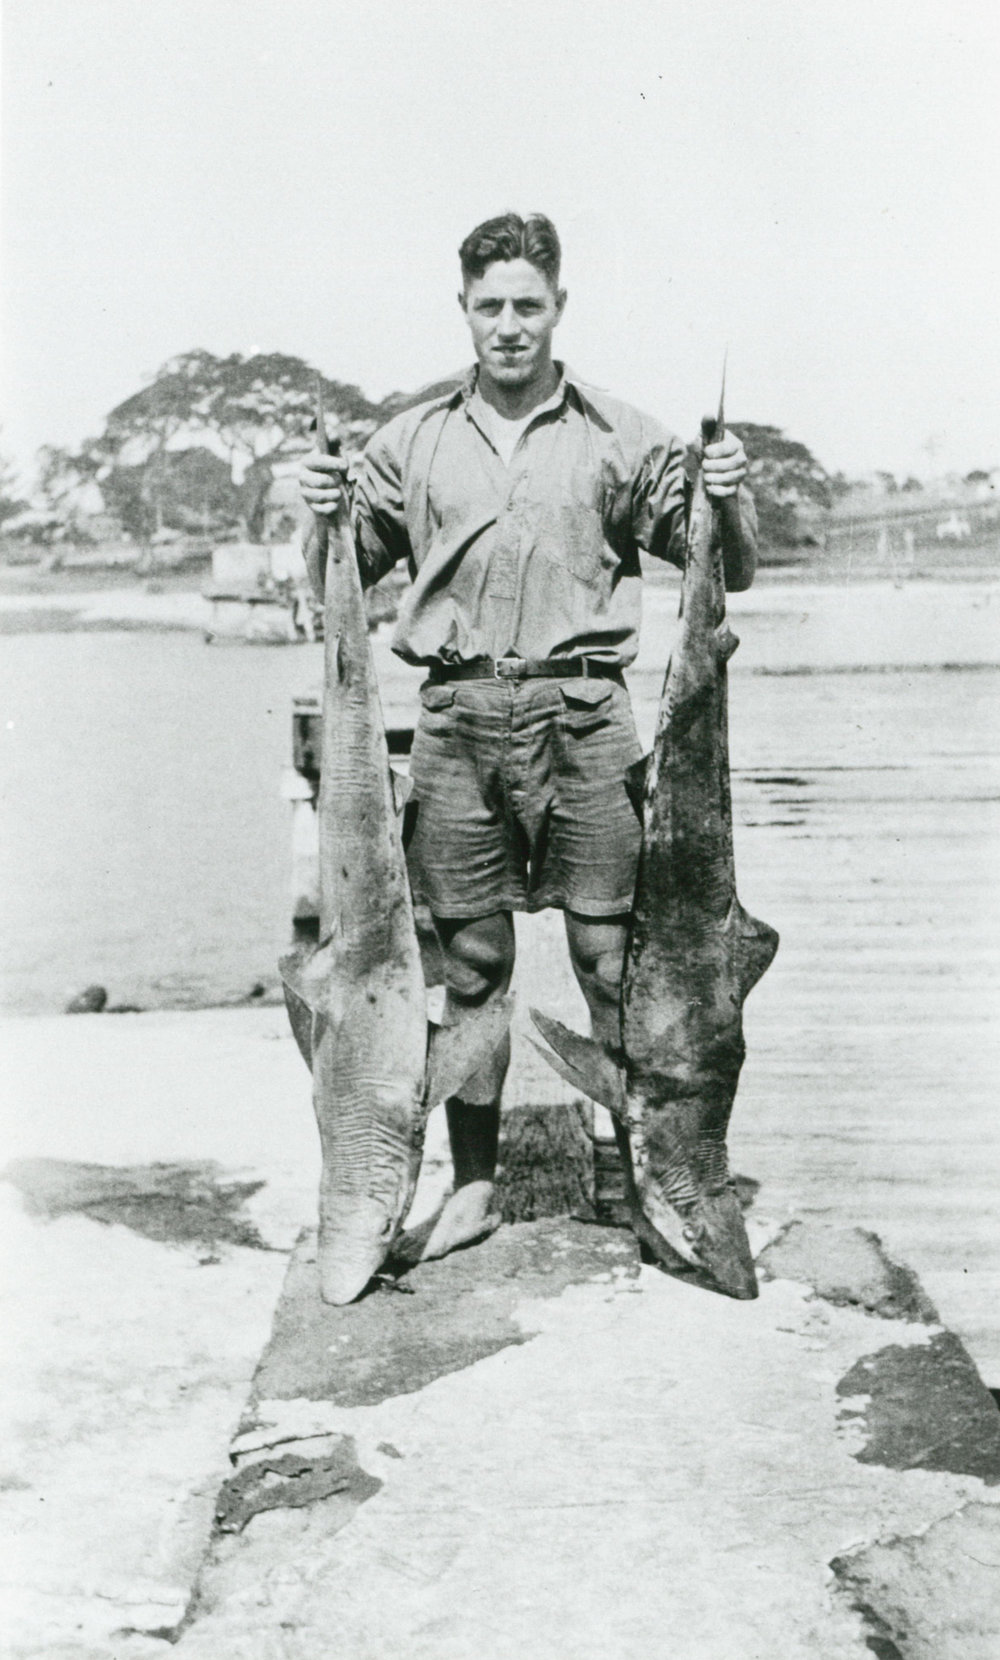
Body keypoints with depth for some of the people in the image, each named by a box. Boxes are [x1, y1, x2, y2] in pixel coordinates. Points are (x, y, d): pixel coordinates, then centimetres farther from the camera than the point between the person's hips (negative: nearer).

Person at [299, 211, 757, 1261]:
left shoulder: (620, 438, 9)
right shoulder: (413, 443, 14)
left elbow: (731, 573, 9)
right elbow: (336, 582, 16)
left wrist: (728, 503, -11)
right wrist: (321, 514, -3)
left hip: (582, 712, -1)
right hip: (458, 715, 2)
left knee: (613, 954, -1)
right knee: (469, 958, 5)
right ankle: (472, 1183, 16)